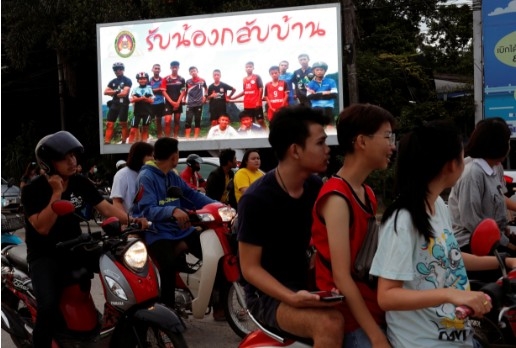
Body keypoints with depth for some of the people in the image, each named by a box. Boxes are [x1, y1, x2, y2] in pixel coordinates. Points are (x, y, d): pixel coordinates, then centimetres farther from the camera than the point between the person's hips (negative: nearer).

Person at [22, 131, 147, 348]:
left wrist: (130, 220, -19)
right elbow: (42, 228, -23)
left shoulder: (80, 183, 2)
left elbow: (105, 208, -2)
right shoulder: (33, 190, -14)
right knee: (49, 308, -29)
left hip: (74, 248, 5)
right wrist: (56, 193, -27)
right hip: (44, 255, -5)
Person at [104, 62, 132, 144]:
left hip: (123, 104, -5)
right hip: (114, 104, 5)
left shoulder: (127, 80, -2)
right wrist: (116, 91, -8)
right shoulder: (113, 81, 15)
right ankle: (107, 142, -3)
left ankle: (124, 141, 7)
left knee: (123, 123, -1)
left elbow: (124, 93, -13)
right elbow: (105, 92, 6)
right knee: (109, 124, -1)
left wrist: (113, 93, 0)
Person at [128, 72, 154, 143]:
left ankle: (144, 142, 10)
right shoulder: (135, 89, 7)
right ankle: (130, 143, -3)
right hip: (137, 111, 0)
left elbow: (152, 100, 0)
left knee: (145, 128, 4)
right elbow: (132, 100, -4)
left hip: (147, 111, 0)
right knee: (133, 129, -4)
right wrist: (141, 98, -16)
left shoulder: (149, 89, 6)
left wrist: (145, 98, -17)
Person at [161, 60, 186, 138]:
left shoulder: (181, 79, 4)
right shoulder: (166, 79, 0)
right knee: (167, 121, -12)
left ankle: (175, 137, 14)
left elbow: (183, 92, 3)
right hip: (168, 103, -2)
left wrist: (178, 102, -8)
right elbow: (164, 92, -3)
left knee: (177, 121, 7)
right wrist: (171, 102, -10)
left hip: (178, 103, 2)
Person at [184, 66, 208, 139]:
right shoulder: (188, 81, 3)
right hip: (190, 104, 0)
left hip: (199, 104, 0)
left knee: (197, 120, 4)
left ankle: (196, 137, 9)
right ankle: (187, 137, -5)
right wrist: (184, 99, 5)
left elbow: (206, 89, 17)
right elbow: (186, 91, 14)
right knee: (188, 120, -6)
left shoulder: (202, 80, 2)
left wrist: (205, 96, 4)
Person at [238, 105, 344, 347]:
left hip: (308, 285, 7)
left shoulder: (316, 187, 2)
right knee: (330, 324, -33)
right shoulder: (256, 200, -17)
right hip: (269, 295, -7)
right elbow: (250, 267, -14)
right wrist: (292, 298, -28)